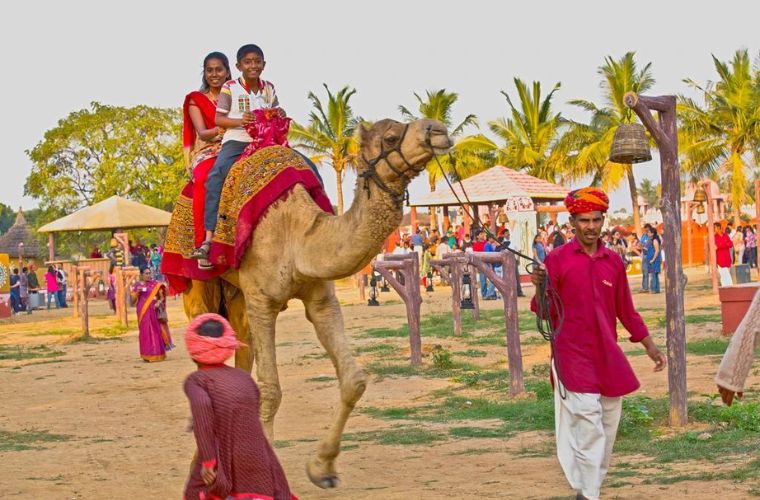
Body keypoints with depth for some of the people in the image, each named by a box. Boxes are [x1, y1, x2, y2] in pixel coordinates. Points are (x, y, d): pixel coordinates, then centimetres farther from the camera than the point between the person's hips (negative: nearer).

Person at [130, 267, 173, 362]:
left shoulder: (155, 284, 6)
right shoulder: (137, 285, 7)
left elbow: (162, 297, 7)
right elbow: (133, 300, 6)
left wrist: (158, 302, -13)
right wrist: (137, 292, -10)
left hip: (154, 311, 0)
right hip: (143, 312, 0)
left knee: (156, 331, -1)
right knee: (145, 332, -2)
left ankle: (158, 354, 7)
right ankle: (147, 355, 1)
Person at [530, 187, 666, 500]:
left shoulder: (613, 261, 8)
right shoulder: (558, 259, -3)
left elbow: (626, 310, 17)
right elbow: (545, 311, -3)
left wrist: (649, 346, 16)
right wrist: (539, 288, -23)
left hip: (608, 356, 5)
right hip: (573, 355, -5)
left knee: (608, 426, 9)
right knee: (589, 425, -15)